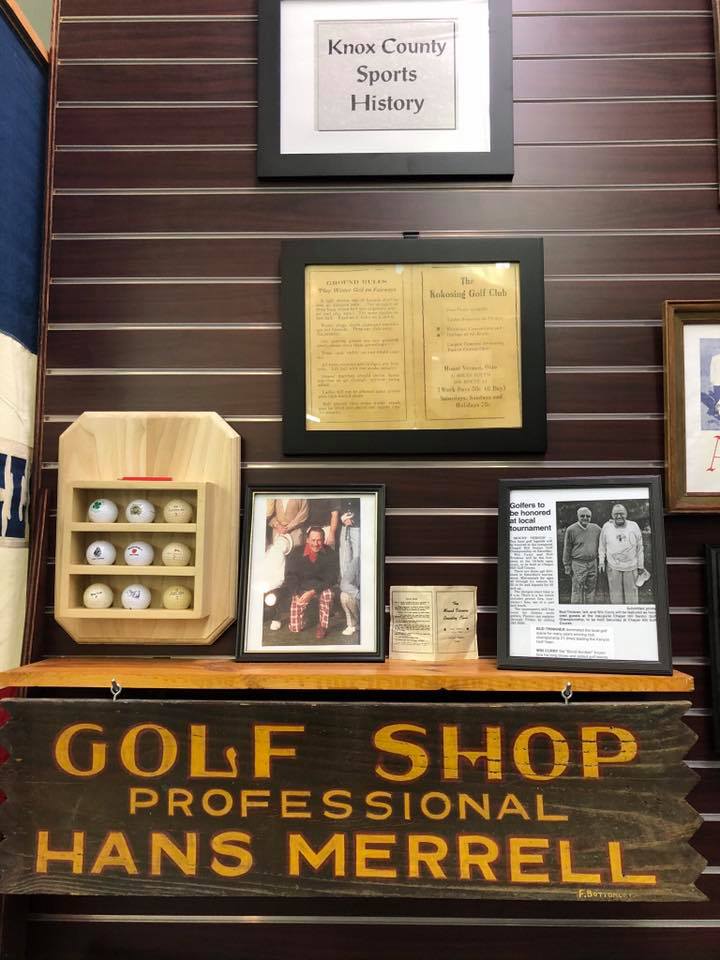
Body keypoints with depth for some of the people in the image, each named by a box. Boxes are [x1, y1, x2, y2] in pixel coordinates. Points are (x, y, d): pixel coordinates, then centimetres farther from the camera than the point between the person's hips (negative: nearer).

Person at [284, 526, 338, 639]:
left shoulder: (330, 554, -10)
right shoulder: (297, 553, -7)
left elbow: (331, 578, -15)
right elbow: (290, 576, -5)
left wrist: (313, 592, -27)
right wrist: (297, 594, -21)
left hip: (321, 587, 0)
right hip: (301, 589, 1)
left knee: (327, 593, -38)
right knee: (295, 628, -10)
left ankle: (322, 626, -16)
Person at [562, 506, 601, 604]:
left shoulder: (596, 529, 5)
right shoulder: (571, 530, -6)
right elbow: (567, 549, -2)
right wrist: (567, 566, -2)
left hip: (593, 563, 4)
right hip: (578, 564, -4)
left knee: (591, 589, 10)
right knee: (577, 590, -4)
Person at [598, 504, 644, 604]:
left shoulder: (634, 526, -1)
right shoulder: (606, 527, -2)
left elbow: (639, 548, 6)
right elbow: (602, 546, 10)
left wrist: (641, 566, 7)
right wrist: (601, 561, 5)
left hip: (631, 567, 0)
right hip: (613, 567, 0)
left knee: (631, 592, 7)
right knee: (616, 593, 6)